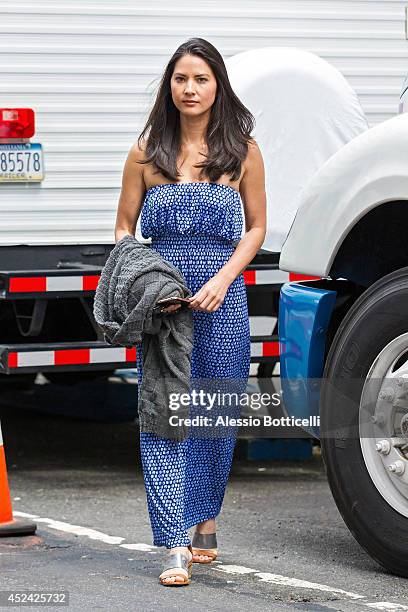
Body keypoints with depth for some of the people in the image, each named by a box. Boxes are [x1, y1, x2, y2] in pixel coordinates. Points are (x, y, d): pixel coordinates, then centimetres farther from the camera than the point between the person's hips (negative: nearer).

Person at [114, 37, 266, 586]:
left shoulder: (242, 151, 5)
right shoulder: (147, 152, 6)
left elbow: (256, 228, 9)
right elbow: (124, 228, 11)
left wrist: (222, 279, -7)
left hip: (222, 299, 0)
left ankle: (203, 521, 24)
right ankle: (178, 547, -12)